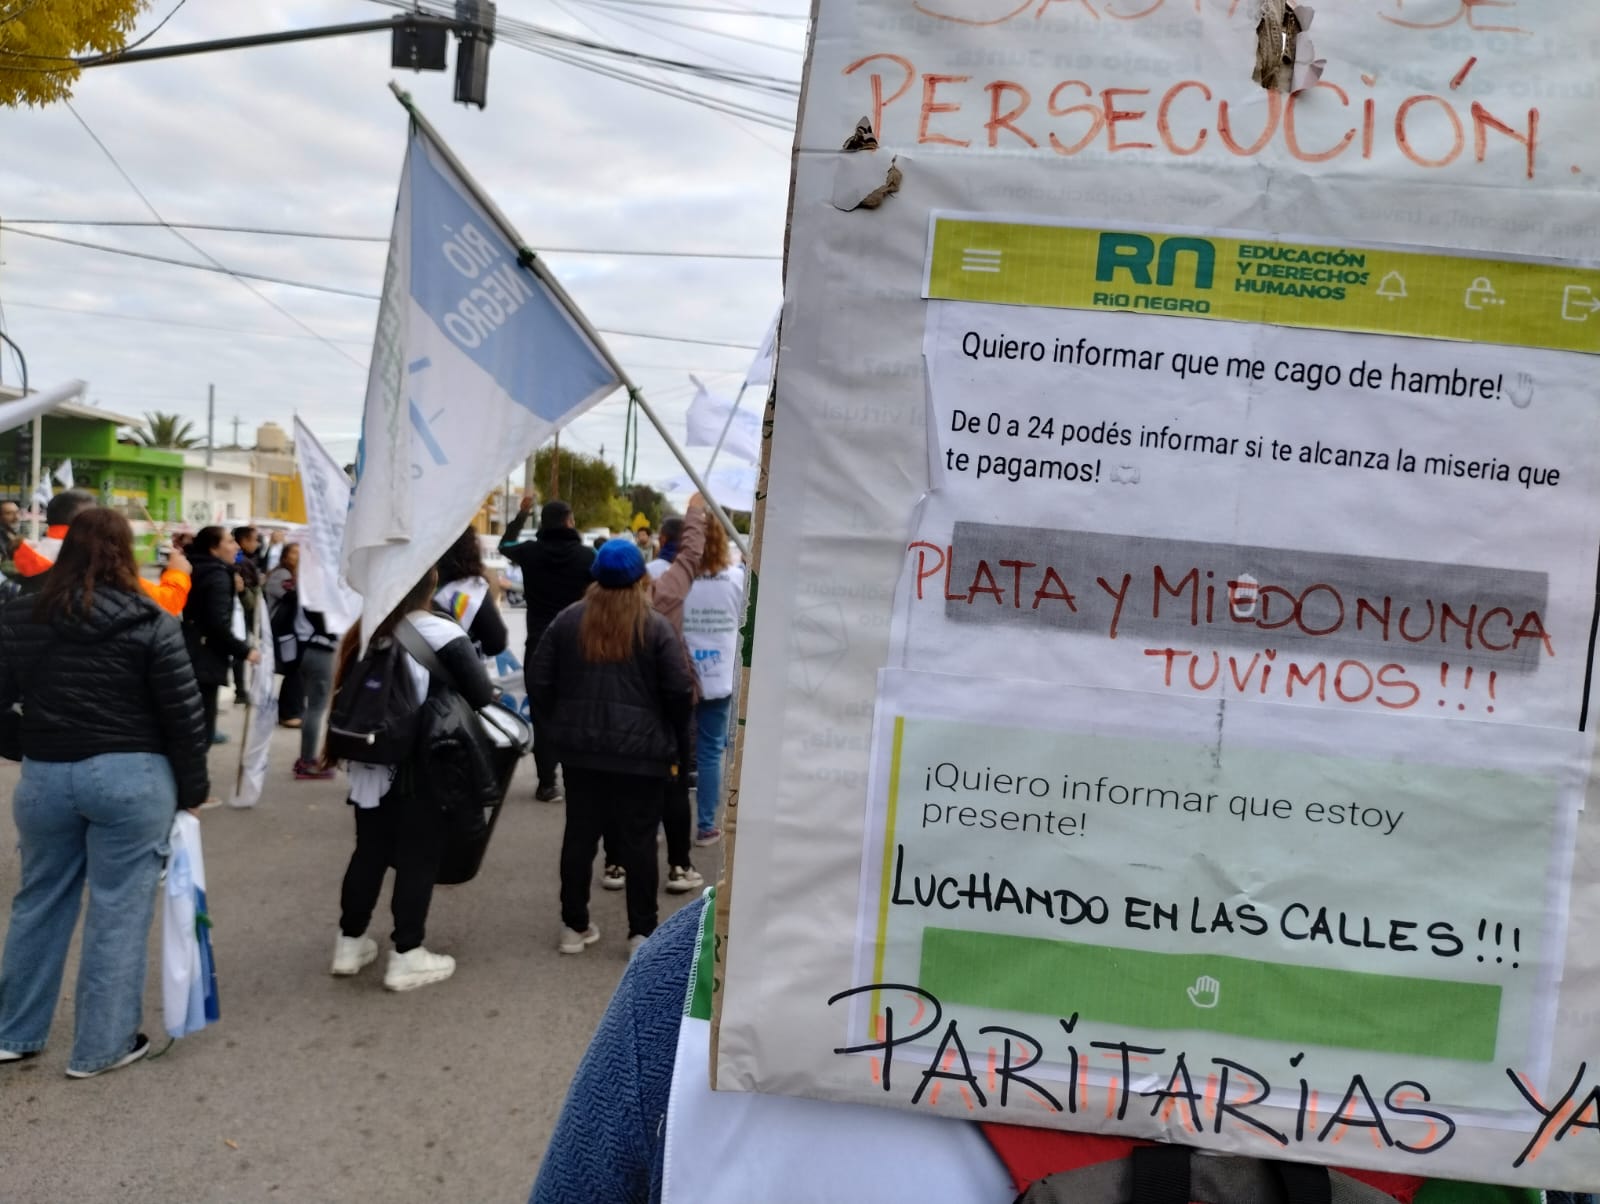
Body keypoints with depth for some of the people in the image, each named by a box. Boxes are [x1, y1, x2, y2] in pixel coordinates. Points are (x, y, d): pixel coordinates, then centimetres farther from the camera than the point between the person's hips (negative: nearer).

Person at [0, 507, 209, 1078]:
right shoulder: (150, 622, -8)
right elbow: (183, 714, -7)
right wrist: (192, 788, 1)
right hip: (130, 778, -4)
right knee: (118, 911, 4)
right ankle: (101, 1046, 12)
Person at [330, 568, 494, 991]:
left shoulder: (366, 632, 2)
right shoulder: (444, 636, -14)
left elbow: (345, 694, 8)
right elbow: (482, 698, -15)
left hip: (373, 766, 6)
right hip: (425, 768, -5)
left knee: (370, 851, 17)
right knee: (418, 858, 4)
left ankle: (349, 942, 27)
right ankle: (406, 956, 9)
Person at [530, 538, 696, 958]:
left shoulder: (568, 620, 4)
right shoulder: (656, 628, -8)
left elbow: (539, 680, 4)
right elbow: (680, 690, -10)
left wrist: (554, 730, 13)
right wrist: (675, 741, 5)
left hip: (580, 749, 4)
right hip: (642, 753, -3)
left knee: (579, 835, 12)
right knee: (639, 840, 3)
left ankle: (574, 926, 20)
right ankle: (642, 932, 9)